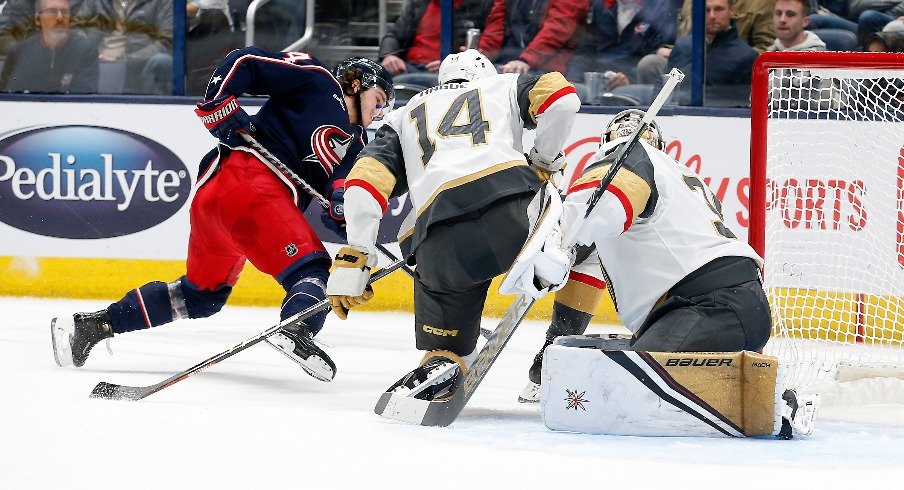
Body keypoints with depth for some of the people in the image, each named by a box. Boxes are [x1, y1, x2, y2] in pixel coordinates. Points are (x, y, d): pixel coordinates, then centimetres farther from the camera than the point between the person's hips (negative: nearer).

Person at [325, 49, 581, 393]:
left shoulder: (404, 117, 35)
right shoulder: (503, 86, 32)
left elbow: (365, 182, 19)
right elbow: (561, 97, 12)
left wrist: (352, 262, 16)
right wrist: (544, 161, 27)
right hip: (513, 198, -2)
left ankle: (441, 363, -5)